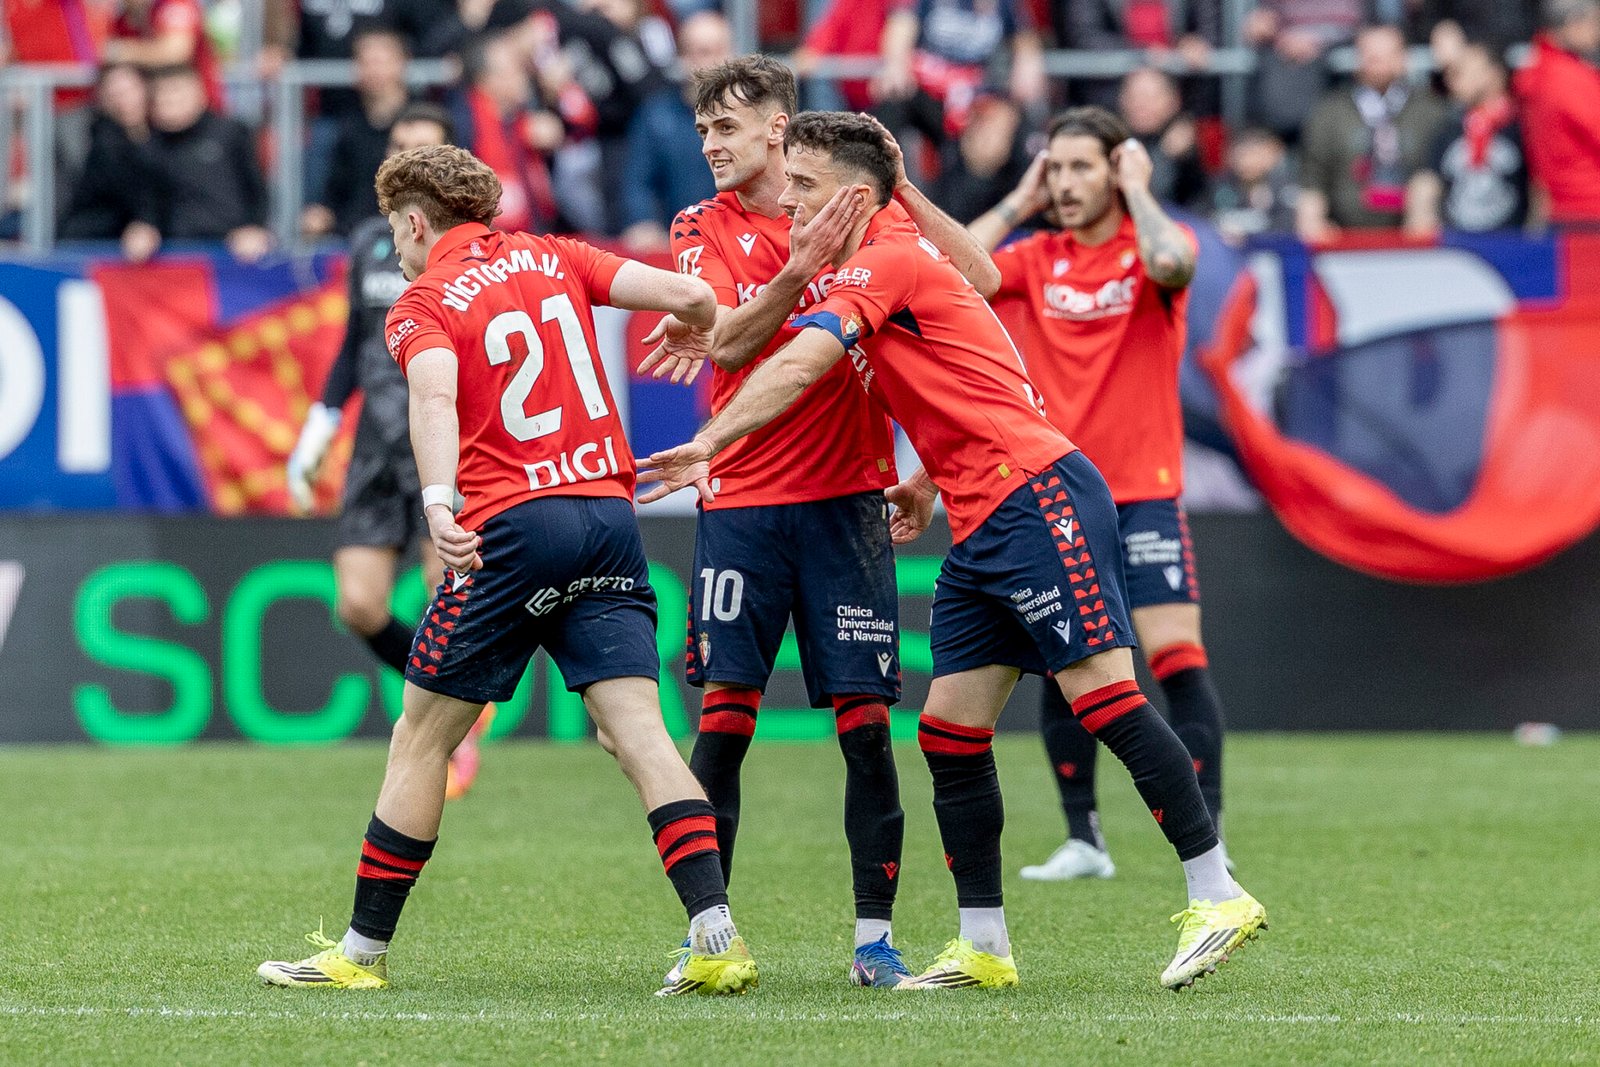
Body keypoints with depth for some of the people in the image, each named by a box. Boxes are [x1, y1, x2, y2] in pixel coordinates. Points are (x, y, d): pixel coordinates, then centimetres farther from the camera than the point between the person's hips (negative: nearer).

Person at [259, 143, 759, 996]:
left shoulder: (421, 306, 0)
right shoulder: (551, 259, 13)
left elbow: (435, 394, -22)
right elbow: (688, 296, 4)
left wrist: (438, 504, -37)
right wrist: (707, 332, 28)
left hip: (514, 526, -4)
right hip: (610, 515, 4)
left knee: (422, 736, 8)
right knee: (639, 732, -2)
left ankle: (363, 951, 14)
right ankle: (716, 935, -16)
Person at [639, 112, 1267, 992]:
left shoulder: (886, 261, -9)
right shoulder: (875, 270, 20)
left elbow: (799, 365, -24)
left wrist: (708, 444, -23)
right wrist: (929, 483, 21)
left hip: (1038, 498, -10)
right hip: (980, 528, 10)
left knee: (1104, 696, -12)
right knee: (949, 734, 6)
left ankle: (1217, 895, -8)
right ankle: (983, 946, 9)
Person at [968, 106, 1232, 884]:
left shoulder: (1152, 243, -2)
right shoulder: (1033, 260, 7)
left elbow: (1170, 264, -26)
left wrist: (1138, 192, -11)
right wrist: (1018, 204, -1)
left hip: (1142, 492, -4)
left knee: (1176, 654, -12)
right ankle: (1082, 842, 14)